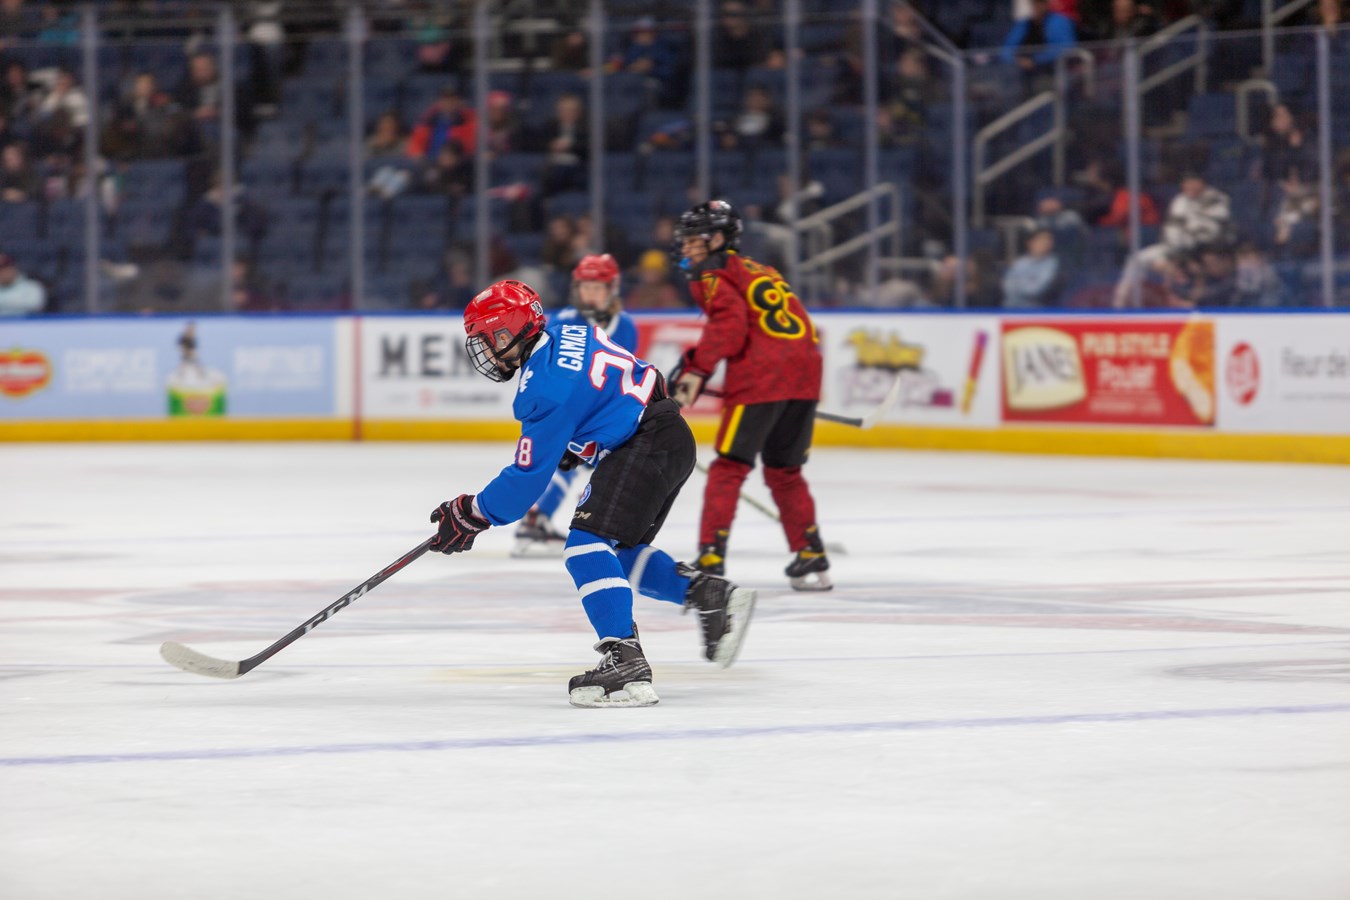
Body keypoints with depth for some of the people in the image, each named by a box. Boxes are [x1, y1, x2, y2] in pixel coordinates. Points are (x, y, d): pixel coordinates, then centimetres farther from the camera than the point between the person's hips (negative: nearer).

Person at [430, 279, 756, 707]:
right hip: (670, 435, 11)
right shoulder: (567, 333, 9)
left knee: (588, 546, -18)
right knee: (619, 552, 20)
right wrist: (570, 445, 26)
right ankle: (711, 595, 17)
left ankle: (625, 662, -29)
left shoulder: (545, 387, -18)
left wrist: (472, 515, -6)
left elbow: (528, 477, -15)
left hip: (646, 444, -11)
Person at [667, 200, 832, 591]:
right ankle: (811, 558, 18)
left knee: (730, 467, -3)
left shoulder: (714, 276, 4)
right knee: (784, 470, 19)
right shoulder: (759, 272, 29)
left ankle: (711, 559, -8)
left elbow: (729, 324, -13)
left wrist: (696, 369, -16)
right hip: (804, 374, 7)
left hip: (759, 378, -7)